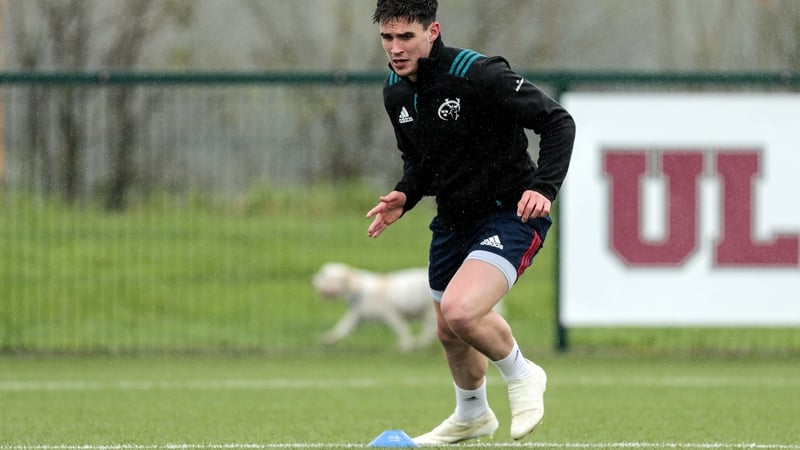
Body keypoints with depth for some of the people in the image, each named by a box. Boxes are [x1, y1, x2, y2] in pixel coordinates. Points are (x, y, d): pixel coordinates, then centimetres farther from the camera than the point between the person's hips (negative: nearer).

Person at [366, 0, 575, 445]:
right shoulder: (396, 92, 1)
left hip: (511, 214, -8)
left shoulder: (480, 75, -23)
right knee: (450, 331, 20)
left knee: (459, 312, -28)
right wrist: (405, 196, -2)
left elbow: (558, 121, -18)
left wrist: (544, 187, -30)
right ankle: (472, 416, 48)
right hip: (453, 221, 8)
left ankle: (521, 376, 1)